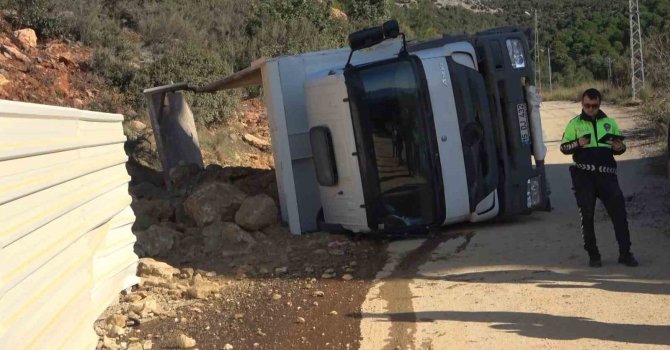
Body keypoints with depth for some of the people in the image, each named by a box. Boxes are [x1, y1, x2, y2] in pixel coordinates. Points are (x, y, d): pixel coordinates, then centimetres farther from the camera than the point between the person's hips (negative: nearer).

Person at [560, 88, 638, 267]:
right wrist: (578, 143, -13)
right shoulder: (574, 124, 9)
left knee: (618, 211, -6)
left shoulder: (609, 123, 14)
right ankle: (593, 255, 11)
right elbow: (563, 147, 6)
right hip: (584, 176, -1)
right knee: (586, 215, 0)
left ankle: (625, 253, 0)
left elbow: (619, 147, 20)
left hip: (606, 174, 1)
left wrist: (620, 147, -4)